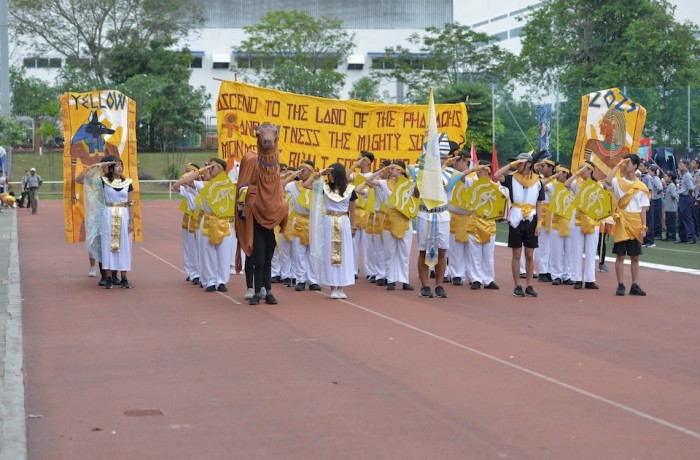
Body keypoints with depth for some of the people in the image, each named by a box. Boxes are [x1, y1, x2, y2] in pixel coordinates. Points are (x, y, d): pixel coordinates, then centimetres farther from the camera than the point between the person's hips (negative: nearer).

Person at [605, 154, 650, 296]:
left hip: (636, 224, 2)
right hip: (622, 222, -2)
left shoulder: (641, 187, 5)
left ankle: (635, 286, 11)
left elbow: (643, 209, 4)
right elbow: (608, 180, -23)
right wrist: (617, 165, -14)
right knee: (620, 255, -1)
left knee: (635, 256, 6)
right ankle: (621, 285, 4)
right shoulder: (618, 182, 1)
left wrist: (644, 227, -3)